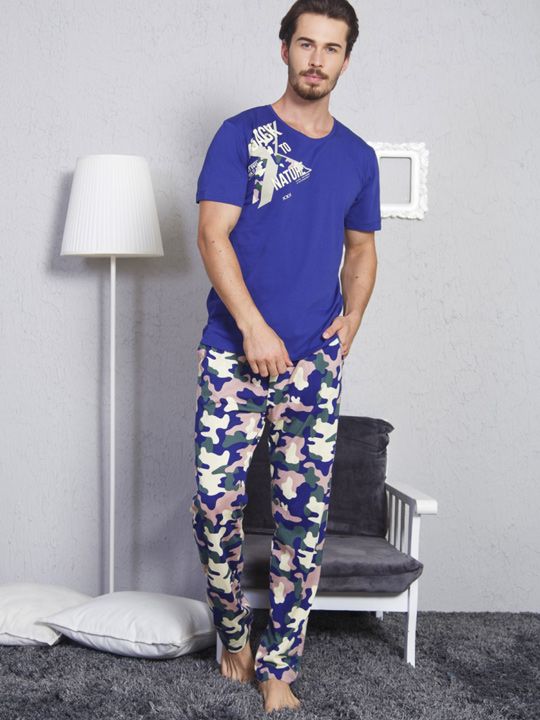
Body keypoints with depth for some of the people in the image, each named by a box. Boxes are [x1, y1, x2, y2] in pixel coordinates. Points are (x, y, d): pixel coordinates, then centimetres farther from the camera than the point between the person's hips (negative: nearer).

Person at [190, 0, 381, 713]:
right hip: (235, 353, -3)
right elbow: (213, 235, -6)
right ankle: (233, 635, 22)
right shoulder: (242, 134, 1)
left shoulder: (358, 156, 13)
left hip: (316, 361, 3)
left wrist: (353, 316, 4)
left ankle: (278, 668, 15)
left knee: (305, 516, 1)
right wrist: (255, 328, -15)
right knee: (216, 505, -5)